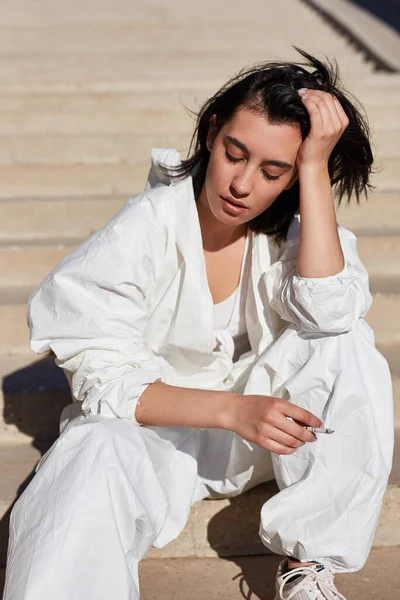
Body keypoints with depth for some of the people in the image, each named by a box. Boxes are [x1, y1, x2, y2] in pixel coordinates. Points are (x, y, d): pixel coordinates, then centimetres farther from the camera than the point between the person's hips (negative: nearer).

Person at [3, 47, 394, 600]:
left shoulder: (290, 228, -6)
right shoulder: (145, 228, -16)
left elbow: (328, 313, -27)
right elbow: (102, 379, -18)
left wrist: (316, 168, -27)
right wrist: (232, 410, -30)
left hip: (256, 427, 4)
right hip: (152, 426, -4)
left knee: (346, 345, -24)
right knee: (99, 466, -39)